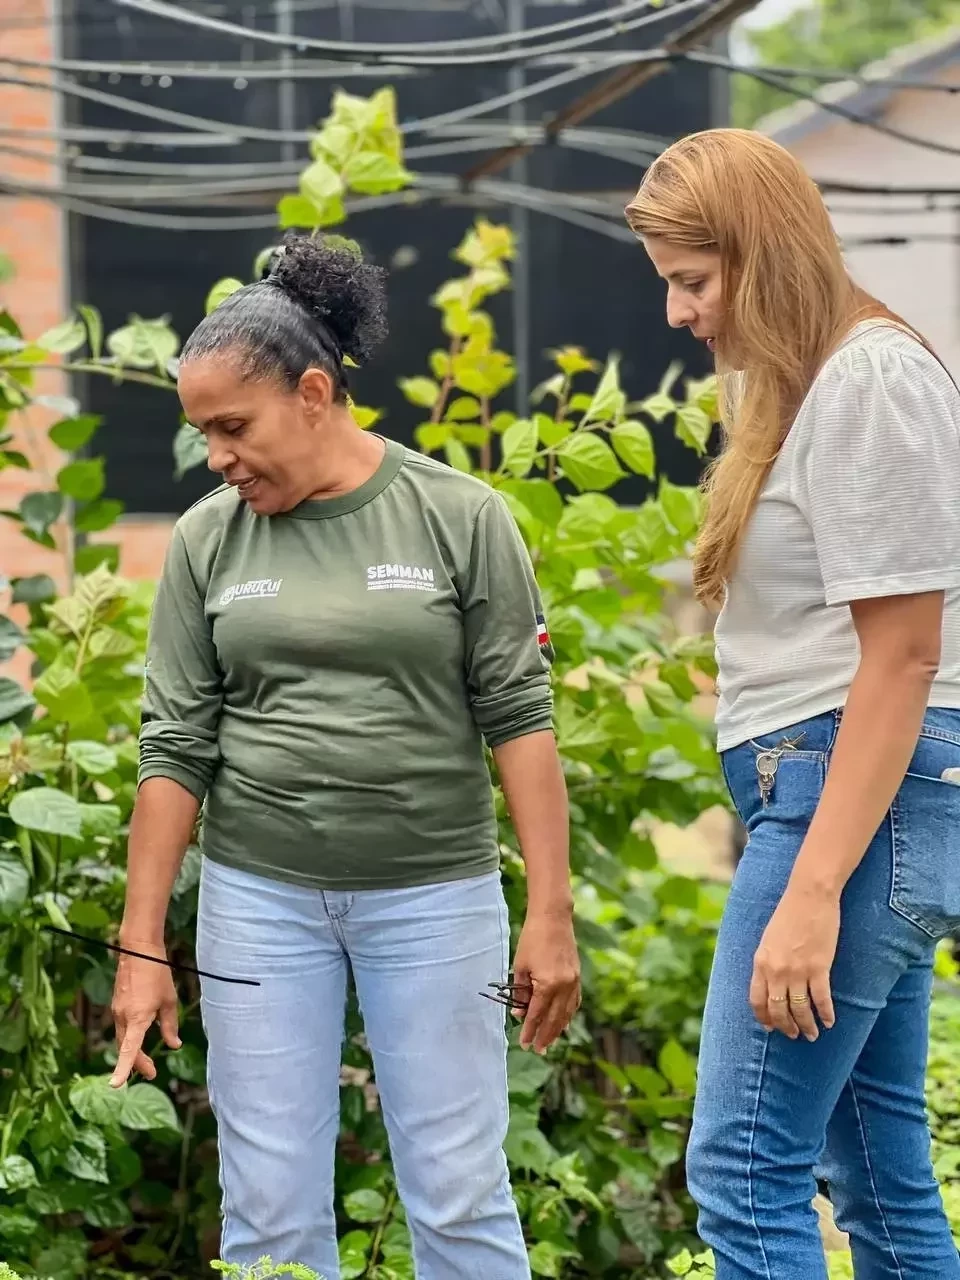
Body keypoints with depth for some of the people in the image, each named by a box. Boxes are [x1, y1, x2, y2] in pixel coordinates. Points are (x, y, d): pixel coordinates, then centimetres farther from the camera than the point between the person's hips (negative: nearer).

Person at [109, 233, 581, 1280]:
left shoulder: (458, 518, -5)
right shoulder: (208, 539, 2)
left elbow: (519, 718, -4)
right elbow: (175, 749, 3)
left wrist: (550, 913, -9)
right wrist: (141, 946, 0)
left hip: (432, 892, -2)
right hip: (259, 896, 2)